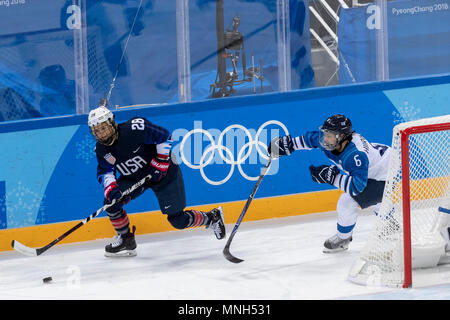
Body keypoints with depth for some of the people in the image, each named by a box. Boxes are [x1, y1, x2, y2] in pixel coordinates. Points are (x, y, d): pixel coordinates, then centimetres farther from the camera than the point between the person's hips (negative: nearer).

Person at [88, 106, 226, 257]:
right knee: (111, 202, -11)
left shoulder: (134, 129, -31)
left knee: (178, 220, -6)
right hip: (133, 178, 6)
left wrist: (160, 163, -23)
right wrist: (110, 188, -23)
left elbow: (164, 136, -22)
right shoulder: (101, 149, -12)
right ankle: (126, 241, 10)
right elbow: (104, 172, -2)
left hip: (163, 172, -6)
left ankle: (212, 217, 21)